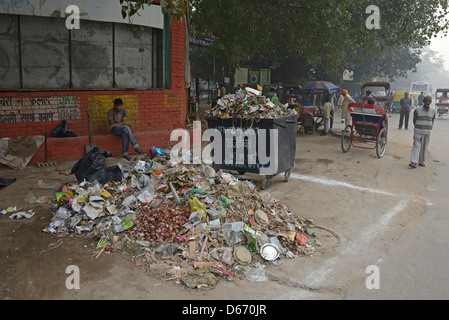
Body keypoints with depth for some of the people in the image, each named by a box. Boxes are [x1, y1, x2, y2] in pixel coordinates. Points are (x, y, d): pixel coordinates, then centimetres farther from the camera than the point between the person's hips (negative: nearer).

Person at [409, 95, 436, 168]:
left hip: (427, 133, 3)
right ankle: (414, 162, -12)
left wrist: (429, 129, 7)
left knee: (424, 148, 8)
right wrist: (418, 128, 5)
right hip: (418, 132, -2)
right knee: (416, 146, -8)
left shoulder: (433, 111, 3)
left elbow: (432, 121, 13)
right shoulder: (417, 110, -5)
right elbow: (414, 120, 4)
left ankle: (422, 162, 18)